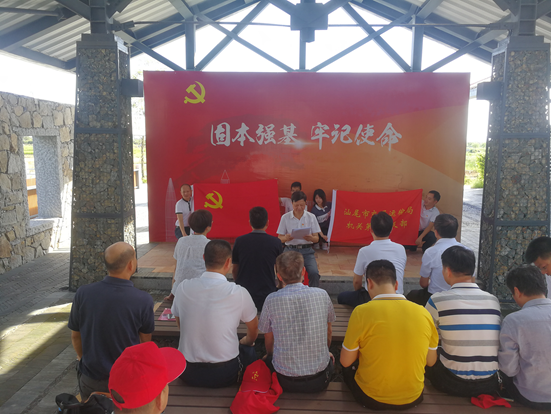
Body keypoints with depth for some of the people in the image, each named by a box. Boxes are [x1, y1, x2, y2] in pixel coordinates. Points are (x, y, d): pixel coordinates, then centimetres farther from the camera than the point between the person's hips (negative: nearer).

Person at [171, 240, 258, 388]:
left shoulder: (183, 288, -8)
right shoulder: (239, 293, -15)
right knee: (249, 351, 25)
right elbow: (253, 333, 3)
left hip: (188, 374, 3)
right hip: (224, 375, -3)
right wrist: (245, 341, 26)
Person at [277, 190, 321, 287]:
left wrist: (310, 238, -18)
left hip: (307, 250, 1)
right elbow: (279, 238, 6)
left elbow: (317, 238, 6)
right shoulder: (285, 217, 4)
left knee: (314, 273, -24)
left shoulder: (311, 217, 5)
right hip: (290, 249, 0)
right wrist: (286, 238, -18)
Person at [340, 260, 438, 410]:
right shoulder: (423, 313, -10)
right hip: (413, 399, 4)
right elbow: (431, 361, 3)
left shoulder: (361, 312, -19)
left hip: (370, 399, -3)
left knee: (347, 366, 25)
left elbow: (345, 362, -9)